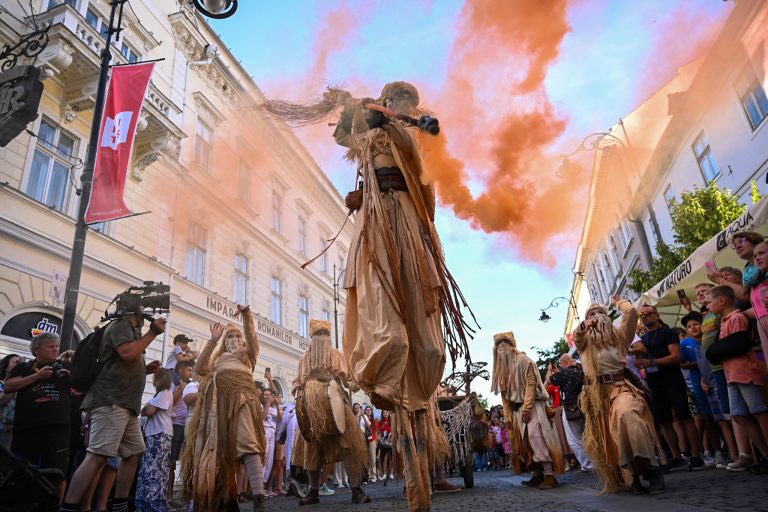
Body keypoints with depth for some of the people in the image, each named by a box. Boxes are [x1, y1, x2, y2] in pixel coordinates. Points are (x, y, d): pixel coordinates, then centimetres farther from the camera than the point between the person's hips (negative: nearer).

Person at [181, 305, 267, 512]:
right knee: (217, 448, -3)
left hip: (240, 392, -3)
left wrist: (247, 316, -5)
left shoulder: (248, 354, 30)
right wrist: (213, 340, 12)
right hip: (217, 396, 4)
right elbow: (200, 369, 15)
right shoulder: (218, 357, 34)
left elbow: (251, 336, 11)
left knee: (247, 444, -19)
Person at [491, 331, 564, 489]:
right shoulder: (502, 367, 16)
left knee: (537, 438, -16)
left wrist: (526, 408, -20)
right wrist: (507, 416, 11)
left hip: (531, 406, -8)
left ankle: (550, 475, -14)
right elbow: (504, 394, 16)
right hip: (516, 410, 8)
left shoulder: (522, 360, -5)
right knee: (525, 443, 6)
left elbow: (531, 383, -14)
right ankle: (538, 474, 12)